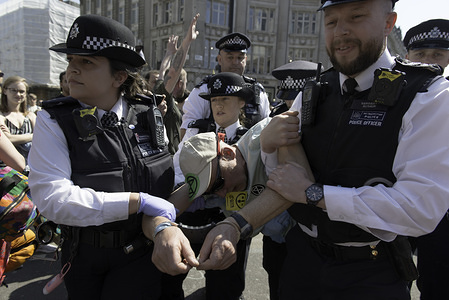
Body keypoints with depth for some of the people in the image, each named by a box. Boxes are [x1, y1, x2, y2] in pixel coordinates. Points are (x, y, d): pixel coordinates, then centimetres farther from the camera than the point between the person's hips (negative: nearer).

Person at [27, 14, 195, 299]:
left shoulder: (149, 114, -6)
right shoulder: (54, 120, -13)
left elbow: (168, 174, 6)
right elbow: (51, 196, -24)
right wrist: (137, 201, -27)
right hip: (83, 257, 0)